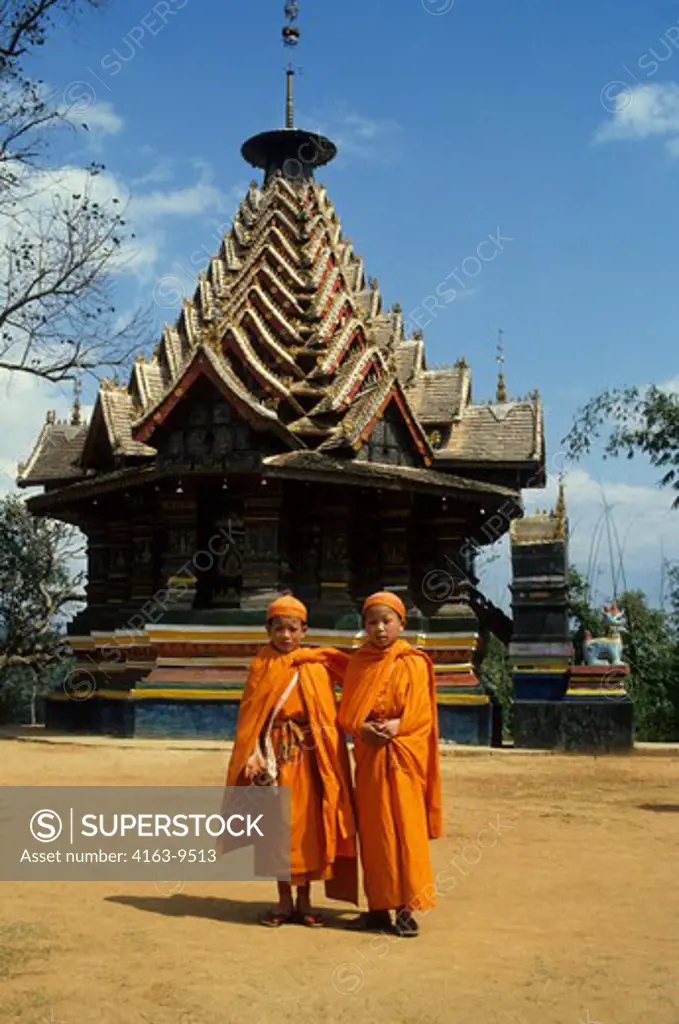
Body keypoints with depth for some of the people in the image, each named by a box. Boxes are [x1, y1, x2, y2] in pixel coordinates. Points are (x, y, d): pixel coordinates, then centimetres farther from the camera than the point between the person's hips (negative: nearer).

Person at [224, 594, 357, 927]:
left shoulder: (317, 667, 0)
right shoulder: (261, 666, 4)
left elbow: (329, 718, -1)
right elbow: (249, 716, 3)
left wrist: (329, 761, -9)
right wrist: (253, 757, -8)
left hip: (308, 758, -1)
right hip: (274, 756, 1)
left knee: (309, 827, 3)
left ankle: (304, 901, 17)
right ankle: (284, 900, 18)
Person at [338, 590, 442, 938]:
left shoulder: (413, 663, 0)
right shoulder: (358, 664, 10)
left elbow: (421, 714, -5)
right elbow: (345, 712, 8)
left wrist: (396, 726, -21)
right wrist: (362, 728, -12)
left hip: (403, 756, -3)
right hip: (368, 756, 3)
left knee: (405, 830, -4)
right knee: (372, 832, 6)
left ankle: (406, 908, 3)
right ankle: (378, 907, 15)